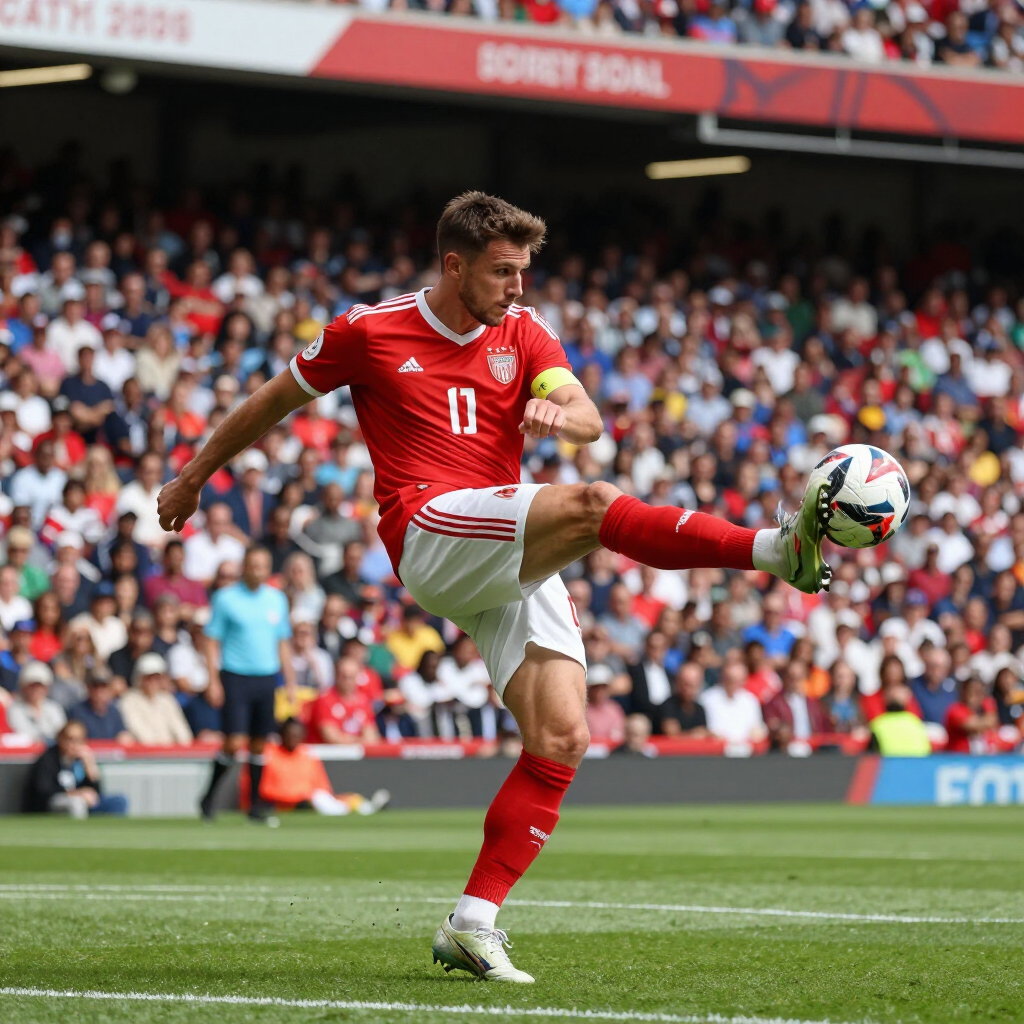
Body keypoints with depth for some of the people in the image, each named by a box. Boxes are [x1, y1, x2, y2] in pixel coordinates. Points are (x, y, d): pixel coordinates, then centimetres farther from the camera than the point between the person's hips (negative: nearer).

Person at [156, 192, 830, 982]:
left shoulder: (522, 332, 13)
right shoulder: (368, 332, 4)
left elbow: (591, 420, -1)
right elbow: (272, 402, 17)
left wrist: (558, 413, -25)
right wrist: (193, 479, 25)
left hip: (516, 561, 6)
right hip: (428, 538, -5)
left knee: (561, 740, -7)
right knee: (592, 505, -30)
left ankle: (473, 925, -4)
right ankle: (778, 549, -41)